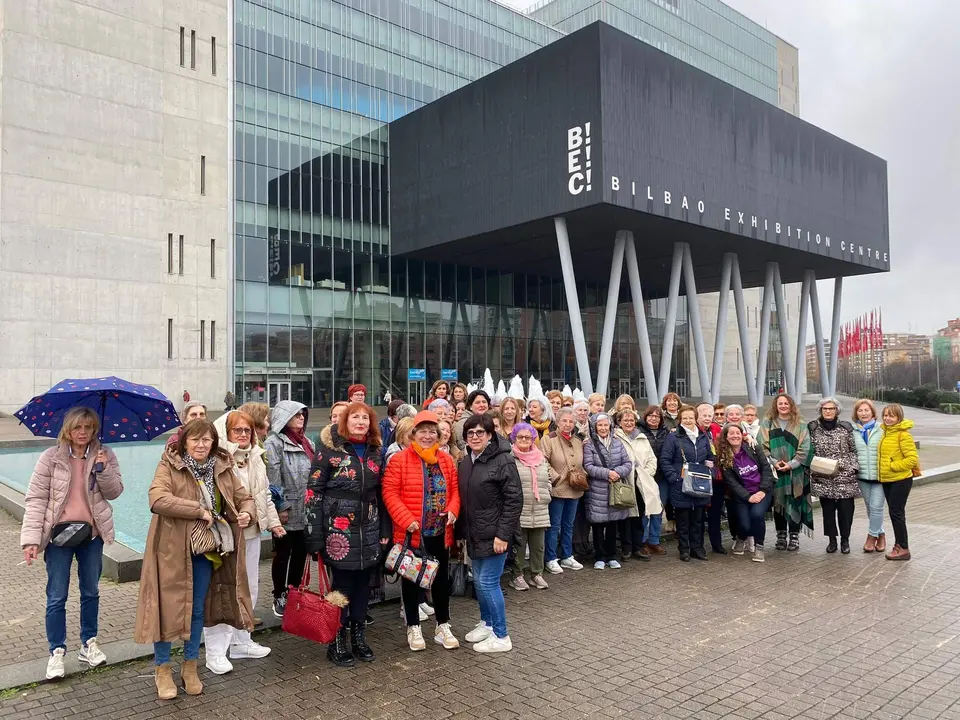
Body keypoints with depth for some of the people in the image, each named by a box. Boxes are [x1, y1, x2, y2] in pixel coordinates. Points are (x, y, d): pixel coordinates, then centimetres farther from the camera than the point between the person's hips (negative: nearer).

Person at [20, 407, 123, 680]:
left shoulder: (104, 455, -1)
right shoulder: (51, 457, -8)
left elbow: (114, 492, -5)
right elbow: (35, 499, -8)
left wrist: (103, 469, -22)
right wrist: (31, 539, -15)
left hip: (91, 533, 2)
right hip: (59, 533, -2)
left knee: (91, 592, 14)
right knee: (57, 596, 4)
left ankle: (89, 644, 30)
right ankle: (56, 652, 18)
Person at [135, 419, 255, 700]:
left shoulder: (223, 469, 3)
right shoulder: (169, 467, -11)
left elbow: (245, 497, 10)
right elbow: (157, 499, -27)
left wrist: (247, 512, -14)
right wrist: (200, 511, -27)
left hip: (205, 550, 4)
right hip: (172, 549, -4)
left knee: (198, 609, 14)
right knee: (168, 606, 6)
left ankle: (190, 666, 31)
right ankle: (162, 667, 26)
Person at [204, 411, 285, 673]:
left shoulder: (256, 458, 11)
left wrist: (273, 521, 15)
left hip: (251, 532, 8)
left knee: (249, 588, 16)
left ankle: (241, 641, 29)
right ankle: (216, 652, 8)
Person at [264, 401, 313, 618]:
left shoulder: (307, 443, 13)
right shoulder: (274, 443, -8)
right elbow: (273, 478, -14)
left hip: (306, 511, 6)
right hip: (287, 511, -6)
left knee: (300, 554, 13)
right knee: (282, 555, 6)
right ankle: (279, 598, 19)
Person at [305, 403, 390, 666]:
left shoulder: (374, 452, 8)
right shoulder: (330, 449, -8)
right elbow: (313, 491, -10)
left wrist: (385, 530, 10)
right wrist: (314, 534, -13)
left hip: (369, 531, 5)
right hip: (339, 531, -5)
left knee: (363, 585, 12)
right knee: (342, 585, 2)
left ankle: (359, 638, 26)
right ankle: (337, 643, 17)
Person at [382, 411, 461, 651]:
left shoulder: (447, 461, 5)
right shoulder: (399, 460, -9)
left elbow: (454, 490, 10)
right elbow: (390, 493, -12)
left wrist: (452, 510, -9)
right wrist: (407, 520, -19)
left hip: (440, 532, 4)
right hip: (412, 532, -4)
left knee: (441, 578, 13)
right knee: (411, 579, 10)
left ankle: (443, 626, 28)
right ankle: (413, 627, 25)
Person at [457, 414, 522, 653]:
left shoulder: (503, 461, -16)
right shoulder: (466, 461, 8)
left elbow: (514, 500, -17)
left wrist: (503, 535, -20)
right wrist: (462, 531, 13)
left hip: (494, 535, -8)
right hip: (475, 534, 8)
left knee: (488, 583, -5)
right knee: (479, 581, 17)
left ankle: (501, 636, 8)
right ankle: (486, 623, 35)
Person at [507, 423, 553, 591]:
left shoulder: (542, 459, 12)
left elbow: (548, 481, 21)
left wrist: (545, 497, 10)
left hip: (540, 512, 5)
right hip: (518, 512, -5)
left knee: (538, 546, 12)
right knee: (519, 545, 3)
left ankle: (537, 574, 25)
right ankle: (517, 576, 17)